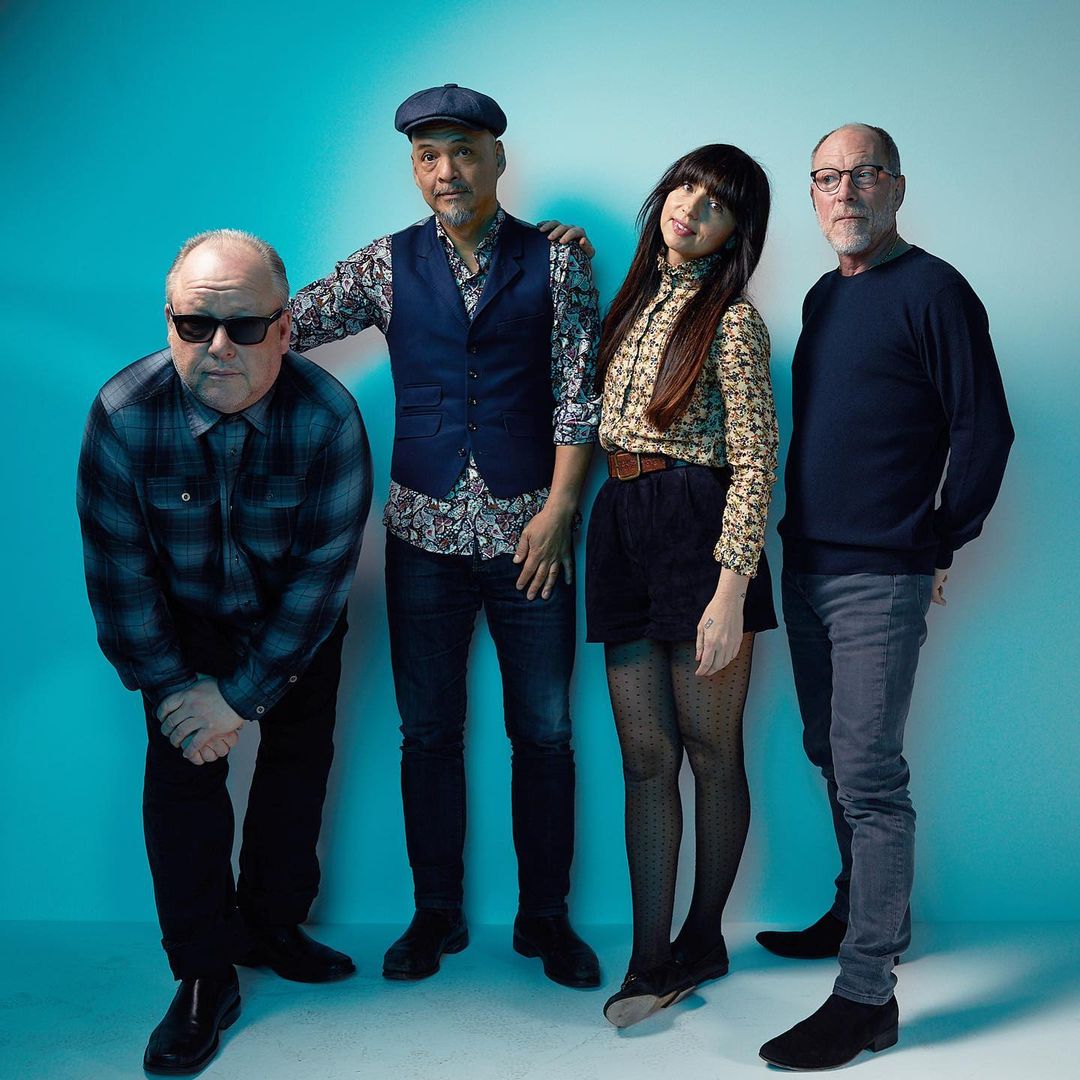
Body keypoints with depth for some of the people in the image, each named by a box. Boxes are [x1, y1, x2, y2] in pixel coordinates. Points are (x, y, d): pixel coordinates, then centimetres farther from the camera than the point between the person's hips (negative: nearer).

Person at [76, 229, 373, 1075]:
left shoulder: (327, 415, -27)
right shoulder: (125, 413, -26)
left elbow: (326, 568, -22)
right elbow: (118, 569, -16)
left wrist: (243, 694, -21)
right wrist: (174, 684, -16)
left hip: (296, 623, 1)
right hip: (183, 618, 0)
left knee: (299, 762, 9)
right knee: (182, 776, -5)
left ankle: (270, 925, 31)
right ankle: (205, 977, 10)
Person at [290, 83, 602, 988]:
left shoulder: (557, 262, 2)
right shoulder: (387, 265, 6)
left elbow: (577, 392, -3)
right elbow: (288, 321, -2)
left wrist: (559, 509, -9)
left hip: (530, 528, -1)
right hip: (425, 528, 2)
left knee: (544, 731, 5)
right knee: (428, 730, 9)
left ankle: (545, 917, 22)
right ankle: (436, 914, 26)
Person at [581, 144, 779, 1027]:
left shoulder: (732, 318, -7)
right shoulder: (639, 295, 15)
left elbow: (755, 463, -12)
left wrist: (730, 592, -18)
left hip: (698, 530, -6)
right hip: (622, 527, 7)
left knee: (710, 748, 6)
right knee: (645, 754, 6)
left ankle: (703, 940, 23)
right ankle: (652, 959, 12)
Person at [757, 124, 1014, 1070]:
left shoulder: (932, 290, -8)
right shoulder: (823, 298, 15)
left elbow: (984, 430, -10)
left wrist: (940, 546, -8)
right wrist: (800, 535, 14)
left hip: (880, 577, -8)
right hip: (807, 565, 8)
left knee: (868, 777, -6)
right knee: (831, 757, 17)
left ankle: (867, 996, 1)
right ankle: (861, 913, 35)